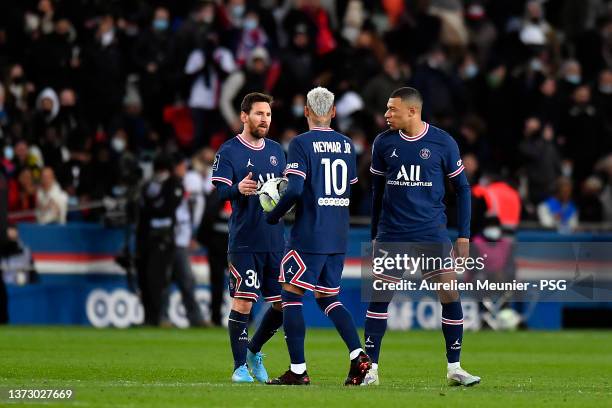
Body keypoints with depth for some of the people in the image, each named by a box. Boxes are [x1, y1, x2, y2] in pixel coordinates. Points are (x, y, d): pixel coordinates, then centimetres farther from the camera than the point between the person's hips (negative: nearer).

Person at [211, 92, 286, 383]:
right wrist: (238, 189, -32)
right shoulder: (229, 151, -3)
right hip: (244, 242, -6)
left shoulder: (276, 150, 16)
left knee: (284, 304, 5)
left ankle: (253, 351, 26)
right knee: (242, 303, -10)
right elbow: (218, 191, -11)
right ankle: (240, 367, 1)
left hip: (276, 241, 6)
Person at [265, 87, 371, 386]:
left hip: (309, 235, -6)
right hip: (338, 237, 6)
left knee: (291, 295, 2)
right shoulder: (347, 145, 10)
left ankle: (298, 370, -2)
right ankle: (358, 356, 0)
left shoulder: (301, 143, -10)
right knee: (328, 298, 17)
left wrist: (273, 216, -2)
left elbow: (295, 190, -17)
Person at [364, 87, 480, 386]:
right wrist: (375, 234, 15)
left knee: (450, 294, -6)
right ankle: (370, 369, 4)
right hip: (391, 234, 2)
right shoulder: (384, 143, 3)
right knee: (378, 297, -3)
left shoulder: (443, 143, -3)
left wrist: (464, 235, 0)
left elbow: (462, 188, 4)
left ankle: (454, 368, 5)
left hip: (432, 234, -1)